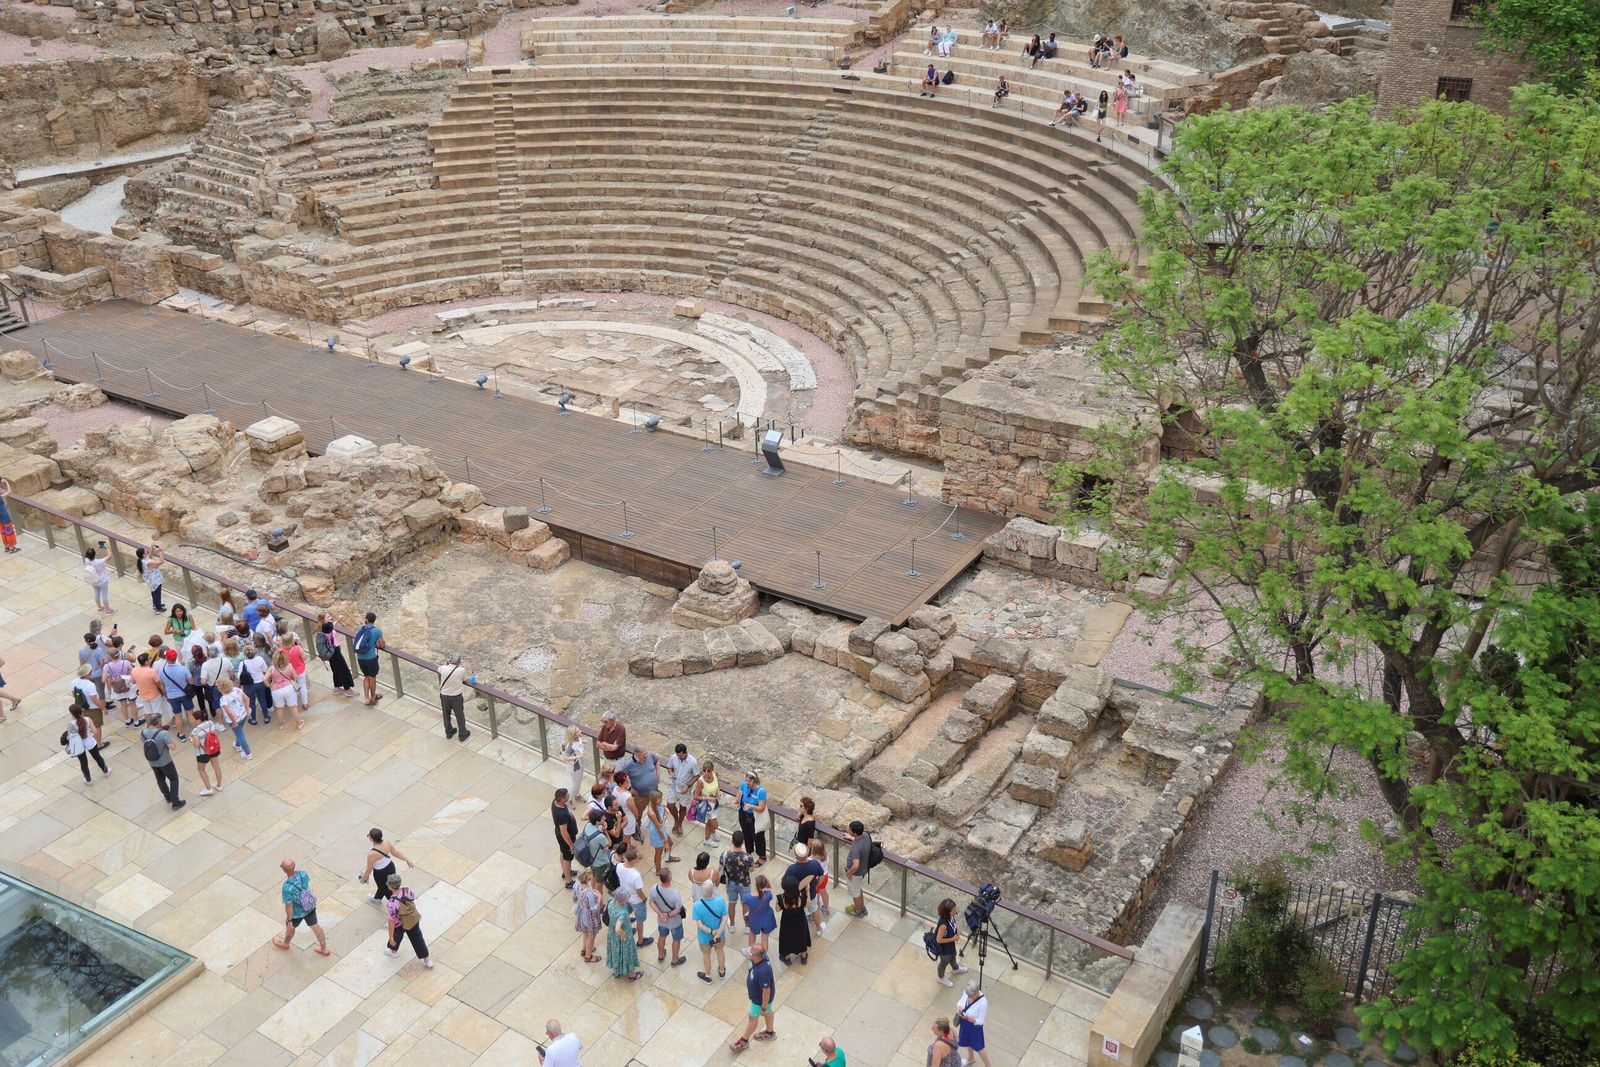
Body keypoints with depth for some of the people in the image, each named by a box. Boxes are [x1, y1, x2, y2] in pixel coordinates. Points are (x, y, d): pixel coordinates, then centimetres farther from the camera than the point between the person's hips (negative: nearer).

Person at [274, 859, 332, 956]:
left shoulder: (287, 887, -40)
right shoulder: (303, 873, -23)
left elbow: (289, 906, -27)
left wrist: (289, 921, -12)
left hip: (297, 912, -4)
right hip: (310, 906, 4)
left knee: (291, 926, 28)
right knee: (315, 926, 23)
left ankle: (285, 943, 59)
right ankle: (324, 949, 39)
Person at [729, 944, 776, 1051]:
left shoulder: (763, 971, -46)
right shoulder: (758, 958, -20)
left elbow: (766, 991, -32)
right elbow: (752, 974, 3)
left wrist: (763, 1008, -19)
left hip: (760, 999, -7)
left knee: (753, 1018, 17)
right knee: (768, 1012, 30)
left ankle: (744, 1041, 41)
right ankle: (770, 1032, 55)